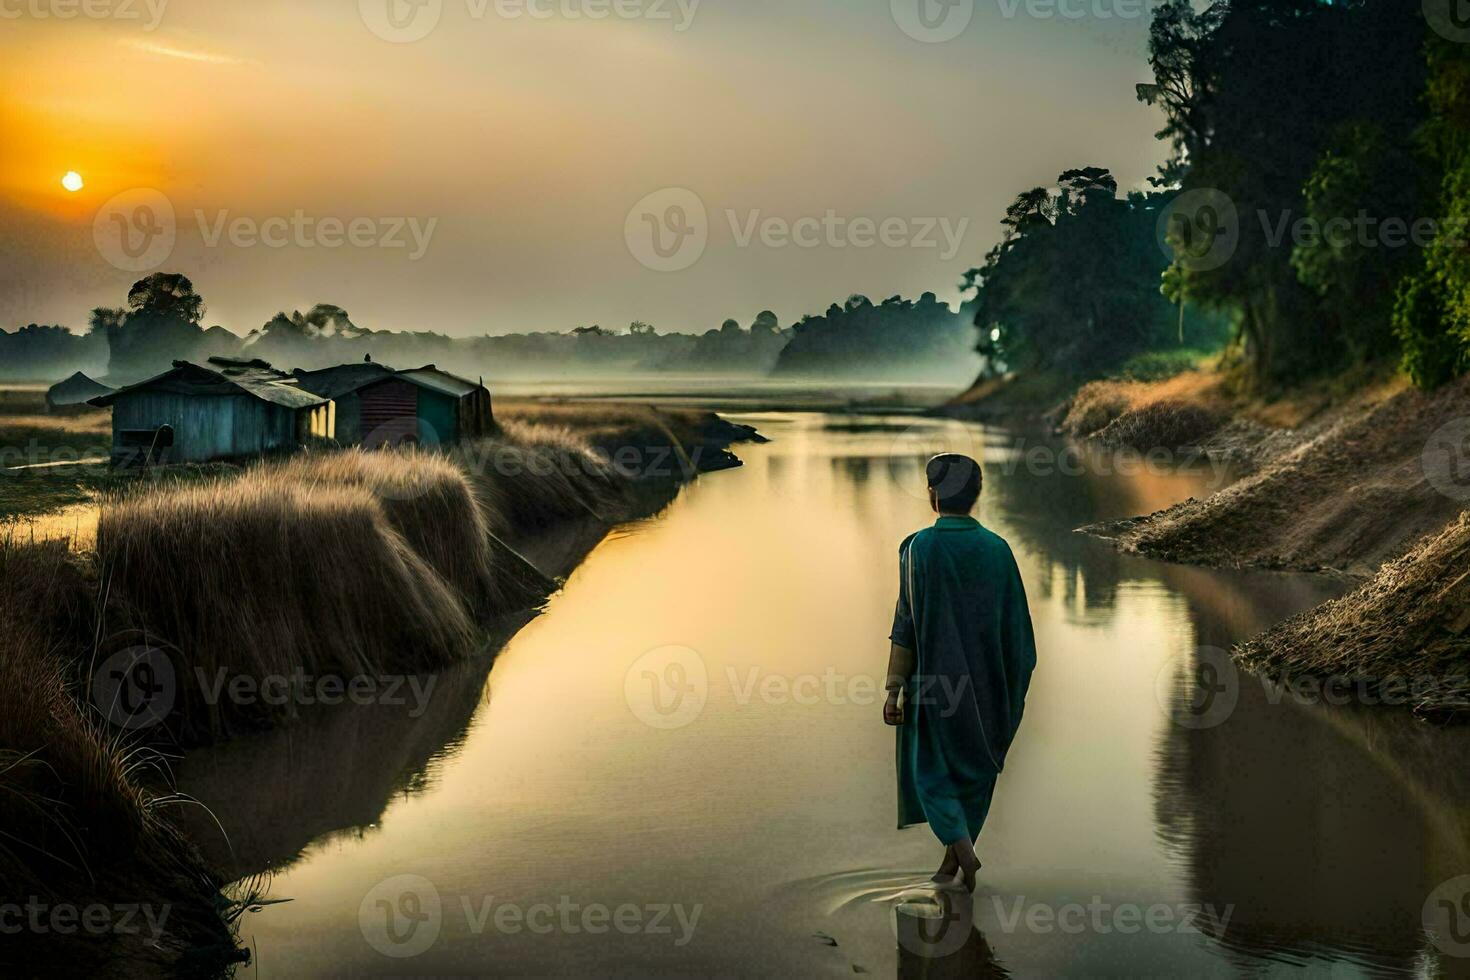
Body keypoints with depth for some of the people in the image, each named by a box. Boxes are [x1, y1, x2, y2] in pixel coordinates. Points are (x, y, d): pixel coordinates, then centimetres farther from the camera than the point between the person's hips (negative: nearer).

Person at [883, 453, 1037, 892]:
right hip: (984, 681, 3)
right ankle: (952, 860, 23)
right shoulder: (998, 549, -3)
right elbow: (1014, 622, 0)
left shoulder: (919, 547, -14)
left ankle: (963, 849, -10)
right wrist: (1015, 686, 12)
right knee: (971, 765, 18)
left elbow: (907, 622, -15)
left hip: (933, 676, -3)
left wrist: (893, 689, -10)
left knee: (932, 768, 10)